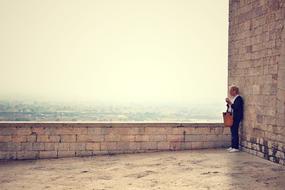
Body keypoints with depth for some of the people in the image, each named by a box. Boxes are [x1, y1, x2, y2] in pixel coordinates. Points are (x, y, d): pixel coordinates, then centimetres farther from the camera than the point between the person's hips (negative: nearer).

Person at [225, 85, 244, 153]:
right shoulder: (232, 98, 17)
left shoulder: (239, 98, -11)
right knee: (233, 132, 11)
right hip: (231, 117, 9)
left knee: (235, 132, -9)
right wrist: (228, 103, 4)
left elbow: (236, 107, -21)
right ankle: (233, 146, 17)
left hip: (236, 118, -9)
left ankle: (236, 147, -6)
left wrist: (230, 103, -20)